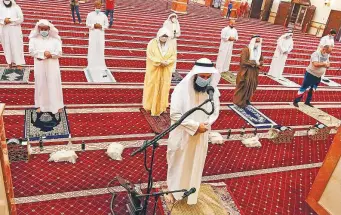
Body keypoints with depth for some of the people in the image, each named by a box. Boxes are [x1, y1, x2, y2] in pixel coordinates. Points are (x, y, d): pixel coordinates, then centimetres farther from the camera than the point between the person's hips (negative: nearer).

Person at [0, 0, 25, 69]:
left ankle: (18, 63, -1)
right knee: (7, 46, 5)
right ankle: (10, 62, 14)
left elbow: (21, 19, -5)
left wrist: (11, 20, -13)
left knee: (16, 46, -4)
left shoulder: (16, 7, 2)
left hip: (15, 30, -2)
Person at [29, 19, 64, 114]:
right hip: (40, 66, 1)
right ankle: (41, 105, 22)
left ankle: (57, 105, 15)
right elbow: (31, 51, -9)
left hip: (52, 66, -1)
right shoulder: (34, 39, 2)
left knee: (54, 84, 3)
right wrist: (43, 53, -20)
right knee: (40, 85, 9)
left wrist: (49, 54, -19)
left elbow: (59, 53, -9)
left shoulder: (55, 39, -2)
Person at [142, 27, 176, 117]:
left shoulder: (170, 45, 1)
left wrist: (167, 62, -19)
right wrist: (160, 62, -22)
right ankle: (150, 105, 19)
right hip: (154, 69, -3)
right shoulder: (152, 43, -8)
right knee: (153, 87, 5)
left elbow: (173, 56, -1)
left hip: (166, 71, 3)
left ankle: (160, 106, 22)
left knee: (163, 88, 8)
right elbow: (150, 55, -13)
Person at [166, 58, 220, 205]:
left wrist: (205, 125, -17)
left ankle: (190, 192, 45)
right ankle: (173, 190, 41)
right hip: (181, 136, -3)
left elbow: (215, 112, 1)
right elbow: (175, 115, -23)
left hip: (200, 137, 4)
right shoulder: (181, 90, -22)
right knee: (177, 164, 17)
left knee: (195, 165, 21)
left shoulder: (212, 91, -9)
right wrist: (195, 125, -24)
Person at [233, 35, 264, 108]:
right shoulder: (245, 50, -15)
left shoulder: (259, 51, 5)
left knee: (251, 87, 14)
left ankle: (247, 100, 31)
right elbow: (244, 62, -21)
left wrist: (258, 64, -13)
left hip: (254, 73, 7)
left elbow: (261, 61, 11)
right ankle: (240, 102, 13)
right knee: (243, 87, 1)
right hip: (245, 72, -6)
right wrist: (255, 62, -18)